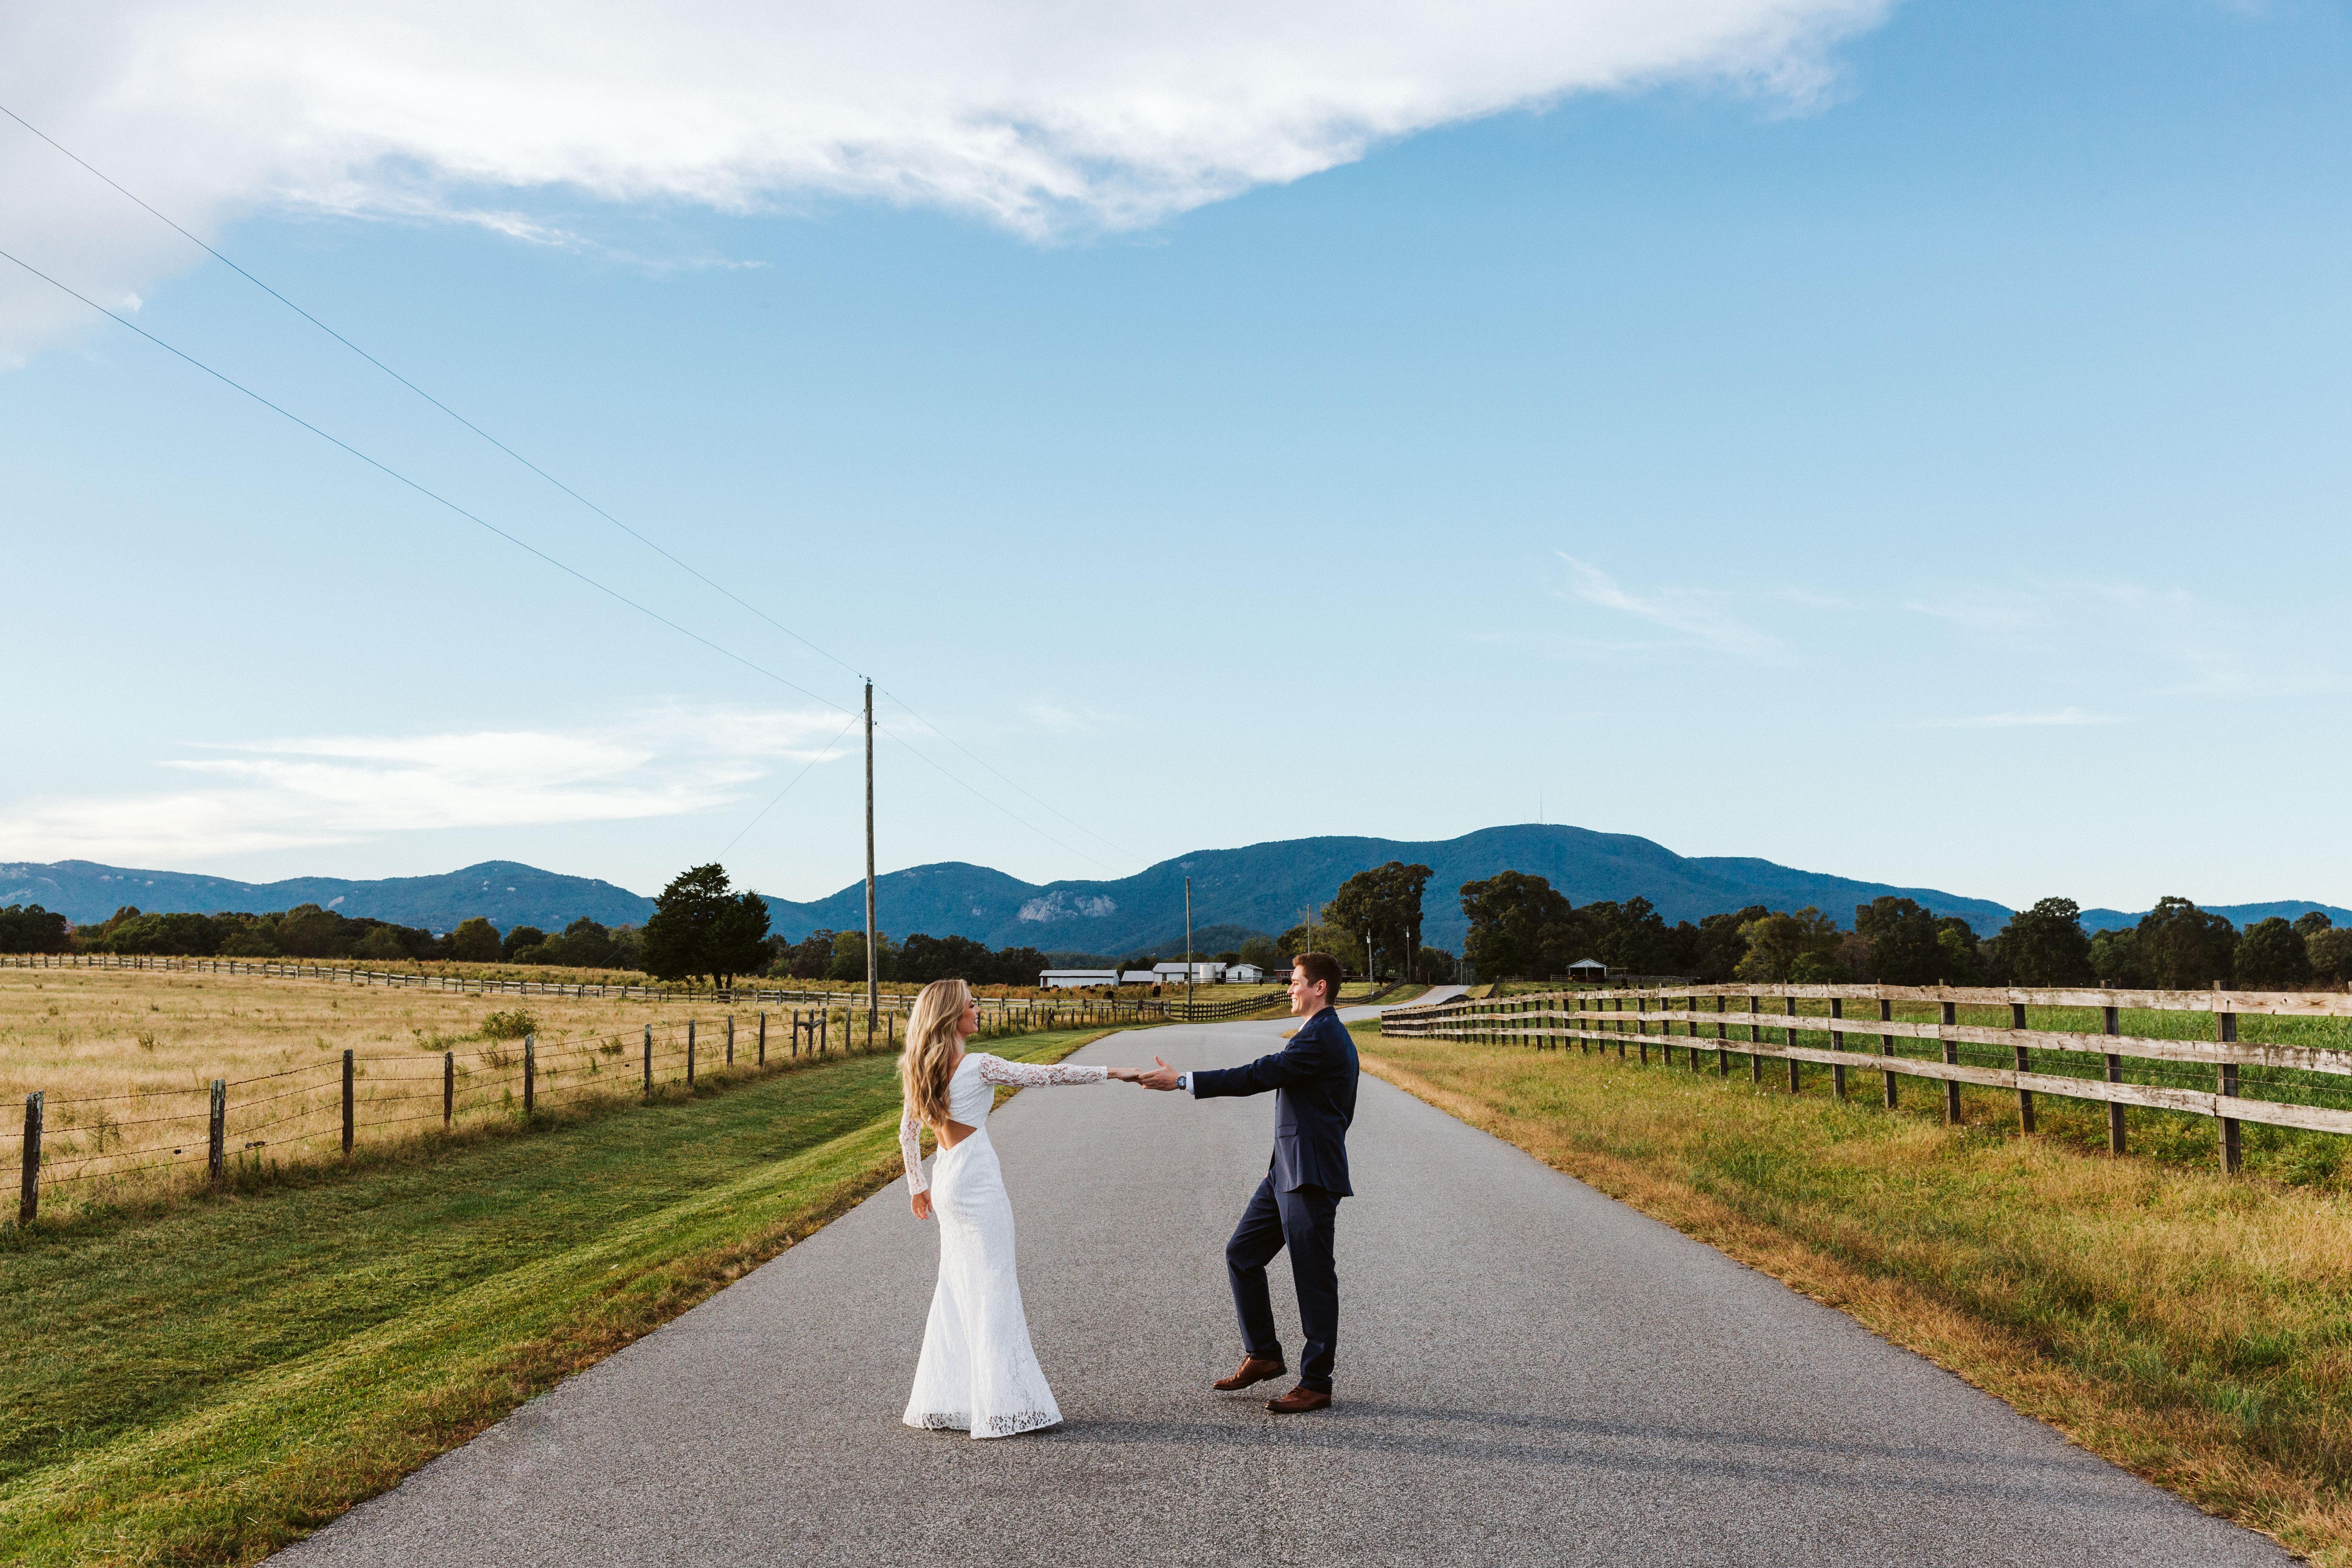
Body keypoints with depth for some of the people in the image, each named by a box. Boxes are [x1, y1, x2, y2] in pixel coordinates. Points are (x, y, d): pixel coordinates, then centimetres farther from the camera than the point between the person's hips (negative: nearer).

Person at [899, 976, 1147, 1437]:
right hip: (976, 1181, -8)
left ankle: (944, 1399, 18)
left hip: (945, 1179, 8)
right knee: (993, 1287, -2)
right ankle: (1000, 1403, 1)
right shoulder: (978, 1066, -15)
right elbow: (1046, 1075, -12)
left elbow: (908, 1132, 15)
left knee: (956, 1289, 14)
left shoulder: (920, 1070, 7)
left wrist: (917, 1187, 26)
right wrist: (1111, 1073, -6)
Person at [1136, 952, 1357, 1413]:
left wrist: (1181, 1080, -21)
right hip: (1287, 1171, 11)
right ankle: (1262, 1355, 20)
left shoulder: (1322, 1037, -16)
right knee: (1242, 1255, 12)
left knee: (1314, 1279, -2)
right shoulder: (1327, 1034, 17)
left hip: (1311, 1177, -11)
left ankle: (1316, 1383, 7)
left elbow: (1260, 1075, -22)